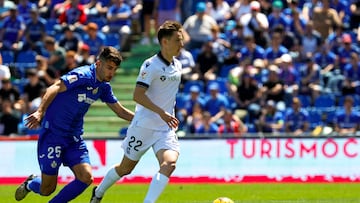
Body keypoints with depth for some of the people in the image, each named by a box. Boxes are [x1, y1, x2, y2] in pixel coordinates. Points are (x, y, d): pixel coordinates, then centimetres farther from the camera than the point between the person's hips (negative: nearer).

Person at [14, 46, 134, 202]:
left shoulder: (104, 87, 7)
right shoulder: (83, 76, -18)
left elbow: (120, 111, 19)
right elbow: (54, 89, -30)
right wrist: (40, 112, -43)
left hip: (74, 137, 7)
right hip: (53, 135, -7)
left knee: (86, 178, -13)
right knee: (47, 189, -2)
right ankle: (30, 184, 36)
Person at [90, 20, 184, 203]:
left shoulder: (177, 66, 9)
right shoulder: (151, 65, -14)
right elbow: (137, 96, -23)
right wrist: (161, 112, -28)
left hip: (166, 129, 5)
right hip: (144, 126, -5)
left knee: (169, 164, -22)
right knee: (126, 168, 9)